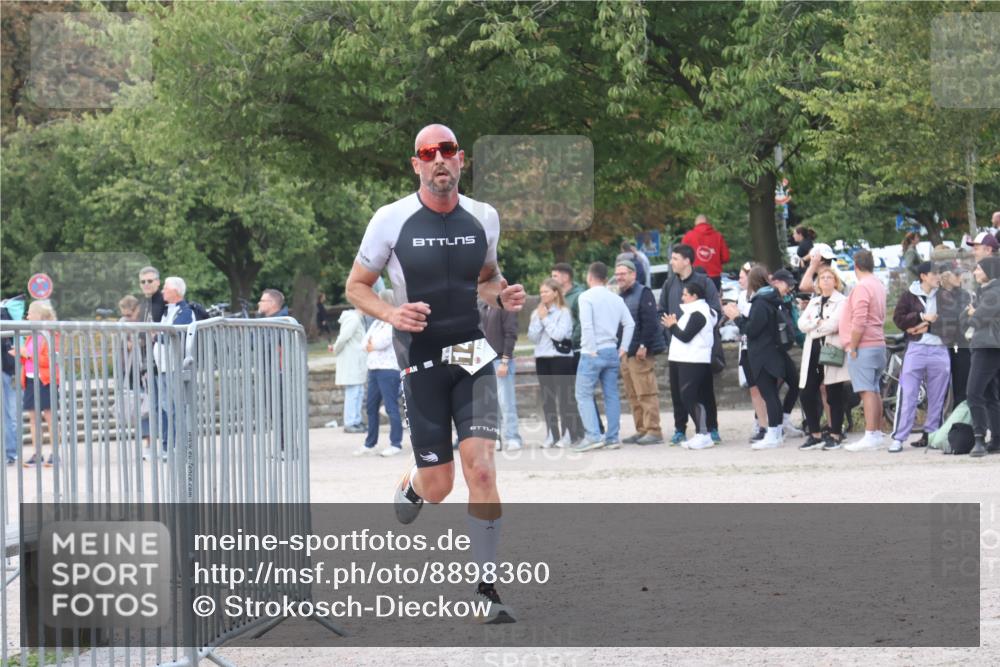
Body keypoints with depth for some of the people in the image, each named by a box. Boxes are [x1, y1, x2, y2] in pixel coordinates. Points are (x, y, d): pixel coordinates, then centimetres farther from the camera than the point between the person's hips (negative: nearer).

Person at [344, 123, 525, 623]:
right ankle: (409, 487, 43)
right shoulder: (392, 220, -6)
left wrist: (503, 294, -1)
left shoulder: (483, 218, 4)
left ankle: (485, 587, -5)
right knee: (437, 485, 2)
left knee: (481, 469, -15)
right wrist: (391, 314, -16)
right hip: (421, 359, -2)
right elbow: (356, 286, 3)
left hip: (472, 356, 2)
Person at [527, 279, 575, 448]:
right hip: (542, 358, 6)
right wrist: (539, 319, -5)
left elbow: (559, 334, -15)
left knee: (564, 397, -3)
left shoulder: (563, 312, -4)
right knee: (547, 398, 6)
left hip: (560, 357, -6)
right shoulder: (536, 313, 11)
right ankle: (551, 435, 10)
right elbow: (533, 336, 4)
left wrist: (545, 319, -8)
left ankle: (566, 434, -1)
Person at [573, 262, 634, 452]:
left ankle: (592, 436, -13)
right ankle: (613, 438, 8)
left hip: (593, 353, -6)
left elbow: (586, 325, -17)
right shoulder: (616, 299, 10)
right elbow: (629, 324, 7)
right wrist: (623, 348, 10)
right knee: (611, 395, 8)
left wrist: (592, 350, -13)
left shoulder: (587, 297, -8)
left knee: (584, 395, -2)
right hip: (612, 351, 6)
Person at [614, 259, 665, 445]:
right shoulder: (620, 296, 20)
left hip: (641, 352, -9)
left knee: (646, 393, -10)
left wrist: (643, 346, -20)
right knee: (633, 395, 9)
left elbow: (649, 322, -15)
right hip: (625, 352, 9)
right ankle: (641, 430, 13)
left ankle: (653, 431, -10)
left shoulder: (643, 293, -6)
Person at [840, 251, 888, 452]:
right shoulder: (879, 286, 16)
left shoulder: (862, 287, -14)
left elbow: (859, 321, -21)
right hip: (878, 344, 9)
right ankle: (877, 433, 16)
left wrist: (852, 347, -14)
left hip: (863, 346, -9)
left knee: (868, 391, -12)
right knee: (874, 390, 13)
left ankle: (870, 436, -16)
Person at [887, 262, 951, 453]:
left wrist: (928, 326, -10)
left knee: (937, 396, 6)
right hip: (916, 349, -3)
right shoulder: (909, 296, 4)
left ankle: (931, 434, 17)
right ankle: (898, 438, -8)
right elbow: (898, 318, -3)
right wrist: (922, 317, -14)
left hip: (939, 349, 3)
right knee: (907, 395, -8)